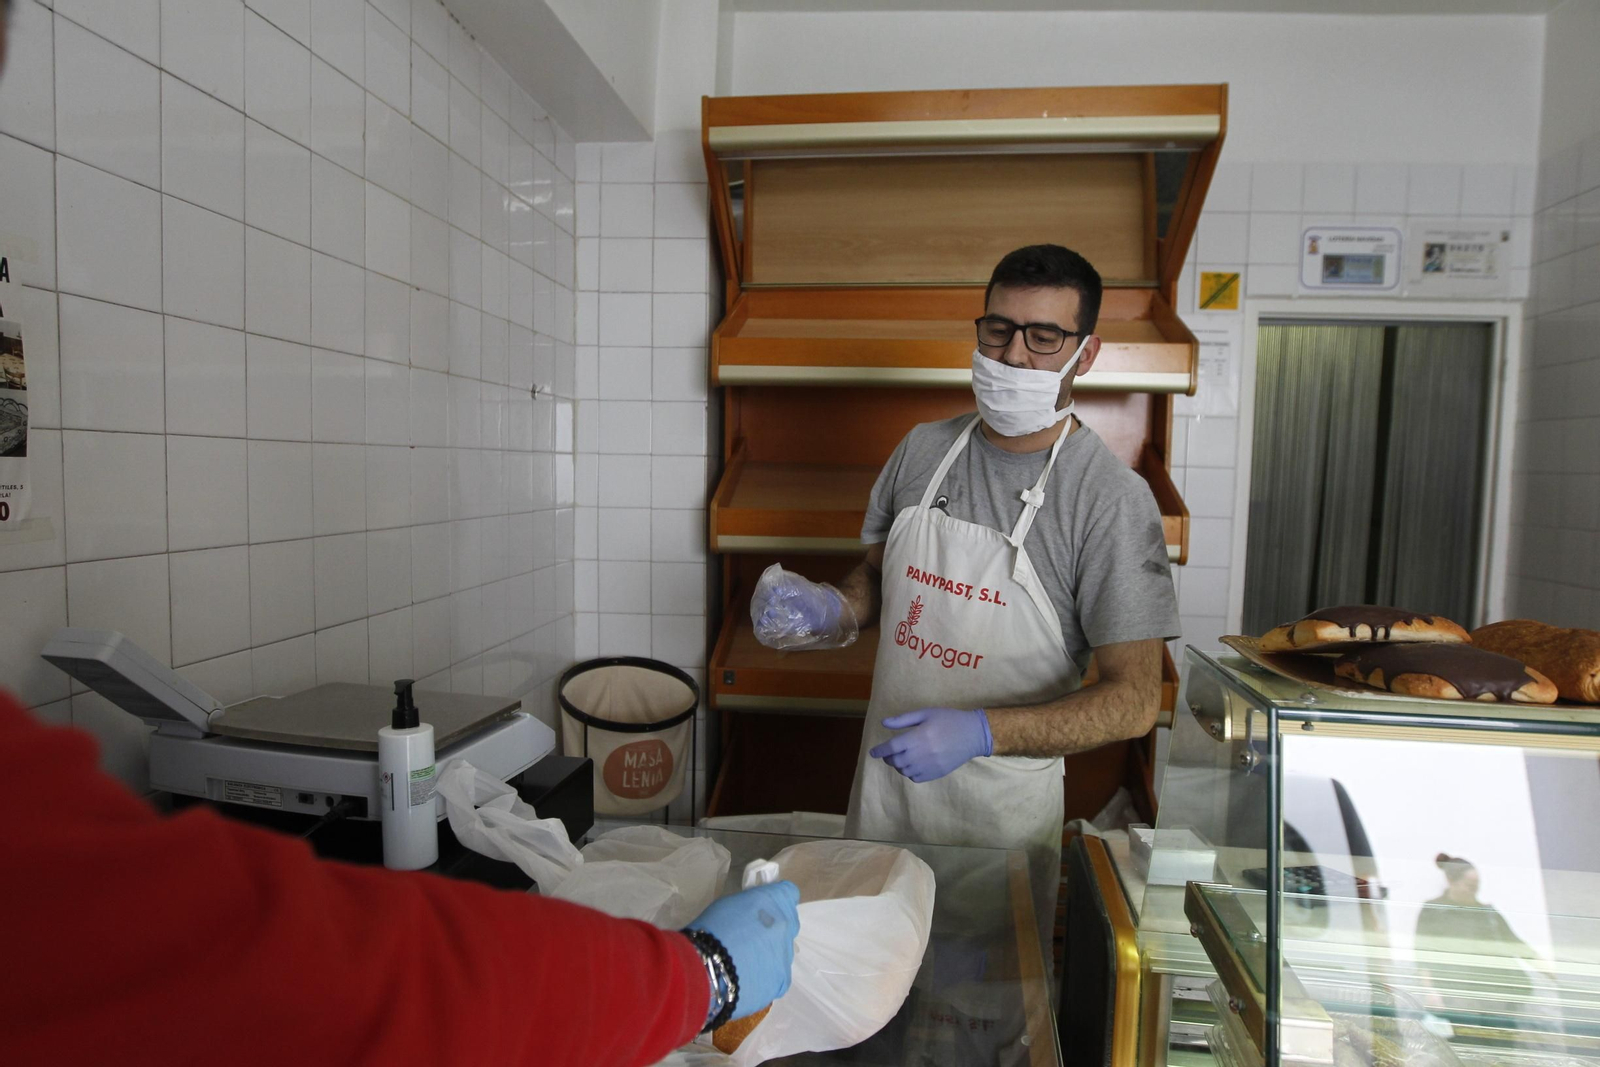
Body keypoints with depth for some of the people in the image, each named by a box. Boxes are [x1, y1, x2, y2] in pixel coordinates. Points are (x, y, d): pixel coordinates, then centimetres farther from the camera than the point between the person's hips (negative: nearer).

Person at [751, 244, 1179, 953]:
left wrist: (980, 731, -29)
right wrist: (832, 612, -9)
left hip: (1002, 809, -4)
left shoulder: (1112, 497, -17)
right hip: (886, 772, 4)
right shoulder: (923, 449, -1)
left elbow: (1134, 700, -17)